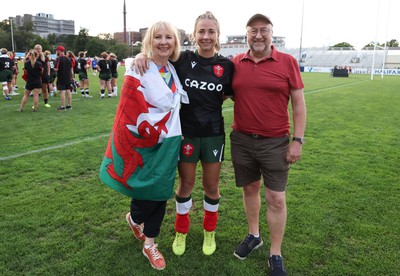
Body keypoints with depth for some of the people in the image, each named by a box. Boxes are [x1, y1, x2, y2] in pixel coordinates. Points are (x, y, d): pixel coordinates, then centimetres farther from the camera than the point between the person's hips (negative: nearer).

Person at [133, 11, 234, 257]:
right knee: (186, 183, 11)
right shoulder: (183, 60, -5)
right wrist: (141, 56, -14)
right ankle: (181, 231, 32)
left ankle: (210, 232, 34)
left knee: (211, 185, 12)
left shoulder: (226, 65, -3)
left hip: (214, 133, 1)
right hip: (187, 131, 0)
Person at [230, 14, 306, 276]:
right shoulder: (235, 63, 2)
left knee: (276, 199, 2)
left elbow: (299, 103, -3)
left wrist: (298, 140, -7)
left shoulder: (287, 62, -5)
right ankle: (254, 236, 39)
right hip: (241, 140, 3)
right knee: (250, 189, 17)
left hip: (275, 143, -2)